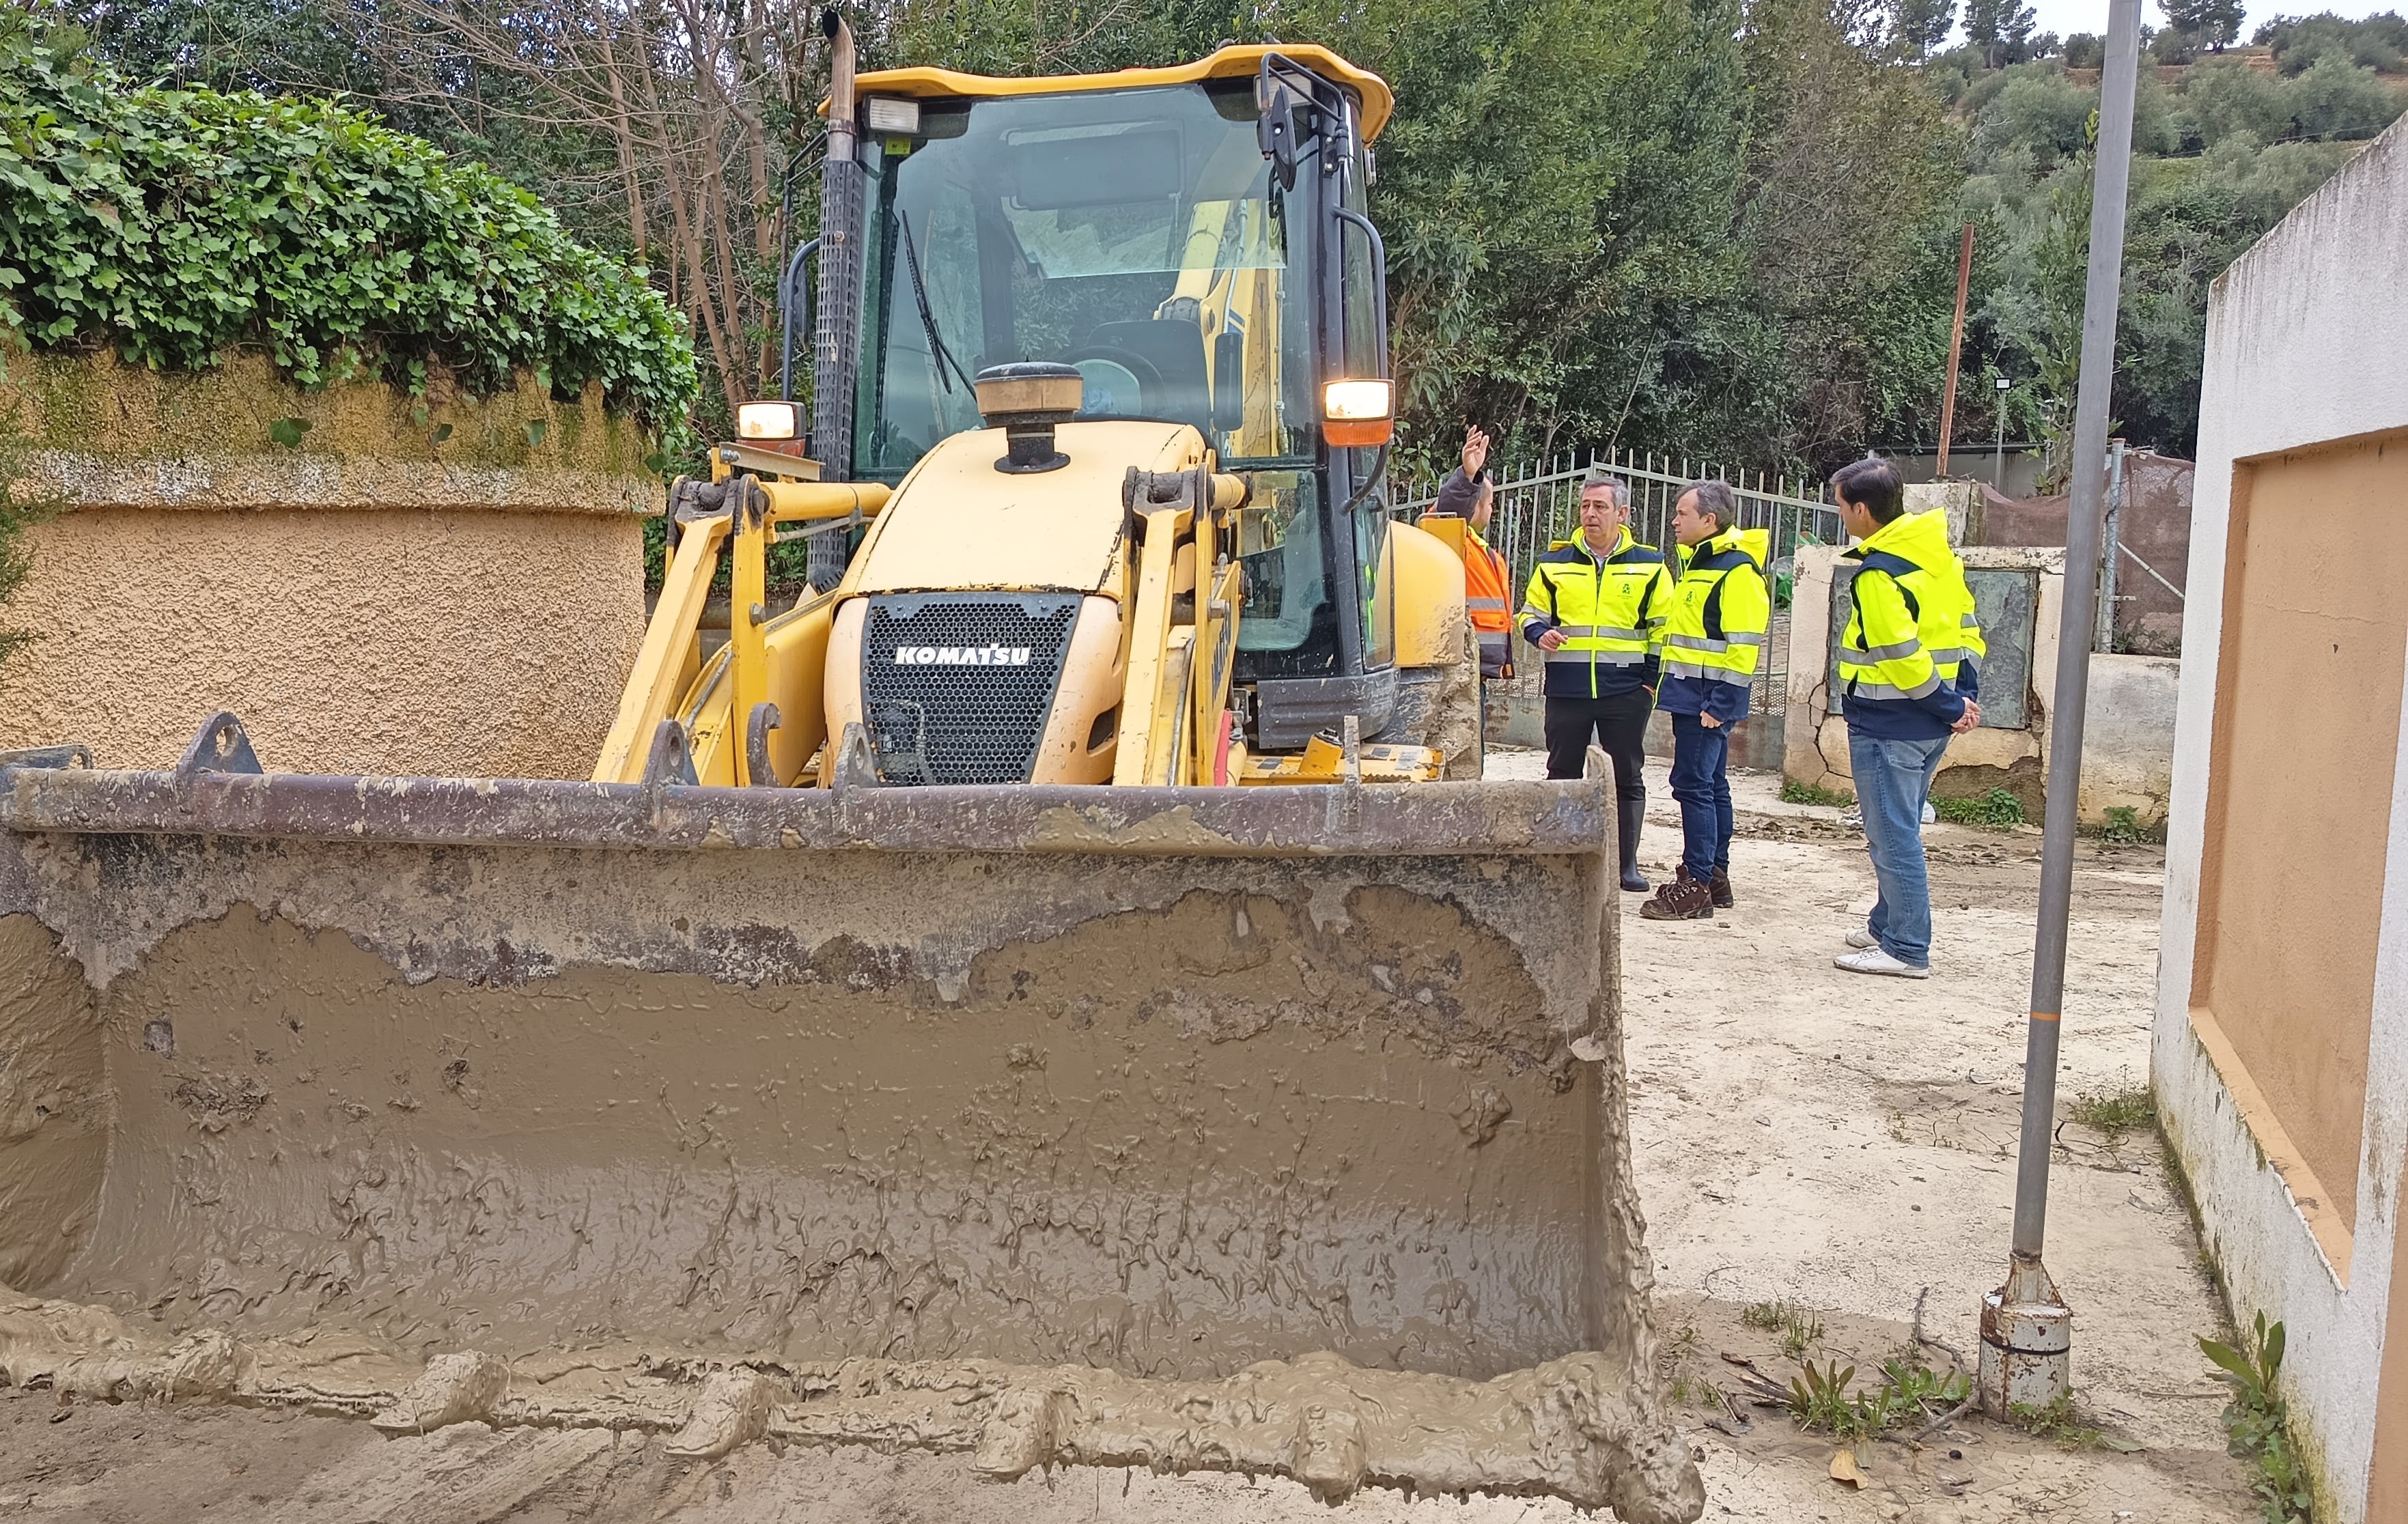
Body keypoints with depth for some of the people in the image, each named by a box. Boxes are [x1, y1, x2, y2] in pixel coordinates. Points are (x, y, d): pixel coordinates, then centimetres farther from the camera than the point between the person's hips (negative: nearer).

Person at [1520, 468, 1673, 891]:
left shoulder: (1649, 565, 4)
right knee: (1563, 774, 7)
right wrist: (1540, 634, -8)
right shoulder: (1555, 563, 6)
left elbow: (1663, 627, 6)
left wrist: (1652, 679, -1)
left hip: (1625, 691, -1)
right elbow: (1531, 612, 14)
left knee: (1627, 777, 5)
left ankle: (1626, 864, 13)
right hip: (1566, 689, 1)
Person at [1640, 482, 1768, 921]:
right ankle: (1716, 878, 20)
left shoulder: (1737, 569, -14)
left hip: (1709, 698, -10)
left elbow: (1744, 645, -19)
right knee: (1711, 785, 13)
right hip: (1690, 695, 10)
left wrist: (1720, 704, -21)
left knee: (1693, 784, -11)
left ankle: (1695, 886, -8)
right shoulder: (1700, 561, 18)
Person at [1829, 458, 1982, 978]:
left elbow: (1902, 657, -20)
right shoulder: (1939, 554, 9)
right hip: (1928, 725, 9)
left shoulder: (1877, 574, -19)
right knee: (1900, 830, 20)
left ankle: (1907, 950, 3)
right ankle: (1889, 925, 31)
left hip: (1888, 725, -9)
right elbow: (1967, 628, 11)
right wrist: (1959, 699, 7)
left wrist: (1950, 706, -10)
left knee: (1893, 836, -2)